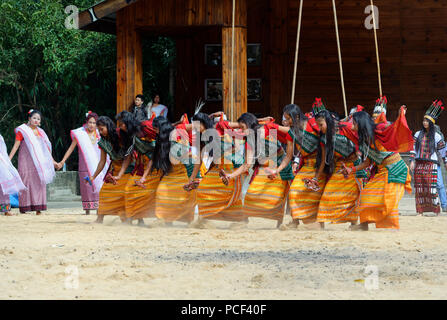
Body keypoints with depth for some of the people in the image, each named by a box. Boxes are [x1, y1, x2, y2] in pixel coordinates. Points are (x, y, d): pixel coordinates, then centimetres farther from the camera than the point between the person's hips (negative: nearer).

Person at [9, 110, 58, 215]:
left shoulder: (40, 132, 15)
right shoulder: (22, 131, 0)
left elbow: (46, 149, 21)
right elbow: (15, 146, -4)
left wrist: (53, 161, 22)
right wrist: (8, 159, -12)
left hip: (38, 162, 5)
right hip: (26, 162, -5)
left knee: (39, 183, -1)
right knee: (26, 183, -8)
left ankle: (38, 209, 1)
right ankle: (24, 209, -6)